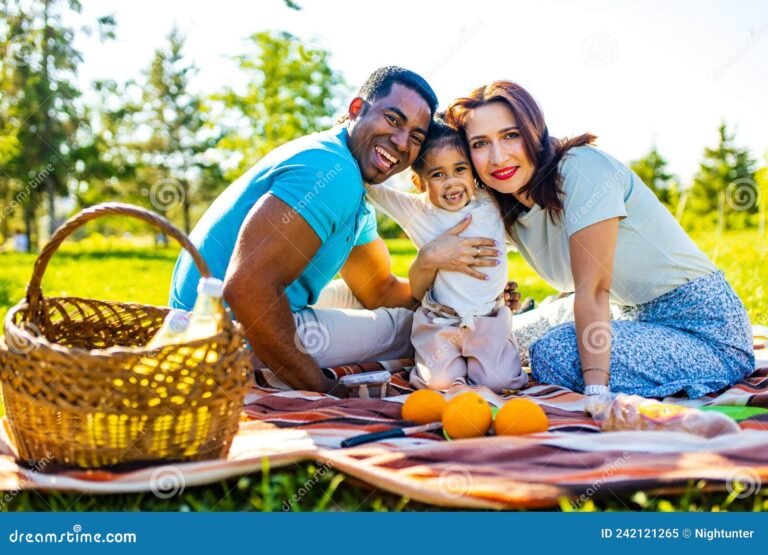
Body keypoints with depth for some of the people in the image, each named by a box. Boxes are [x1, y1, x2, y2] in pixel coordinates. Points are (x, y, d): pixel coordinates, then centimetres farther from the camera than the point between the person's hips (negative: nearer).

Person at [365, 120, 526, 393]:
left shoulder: (493, 202, 0)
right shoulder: (416, 211, -4)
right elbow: (368, 182, 0)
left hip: (489, 319, 1)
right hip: (439, 320, -1)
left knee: (497, 381, -14)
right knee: (439, 381, -16)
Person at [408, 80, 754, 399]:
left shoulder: (581, 168, -20)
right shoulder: (499, 209, 1)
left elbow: (593, 290, -25)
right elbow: (419, 294, -2)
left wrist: (596, 390, -30)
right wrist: (429, 256, -24)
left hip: (706, 328, -8)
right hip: (634, 316, 8)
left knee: (555, 354, -27)